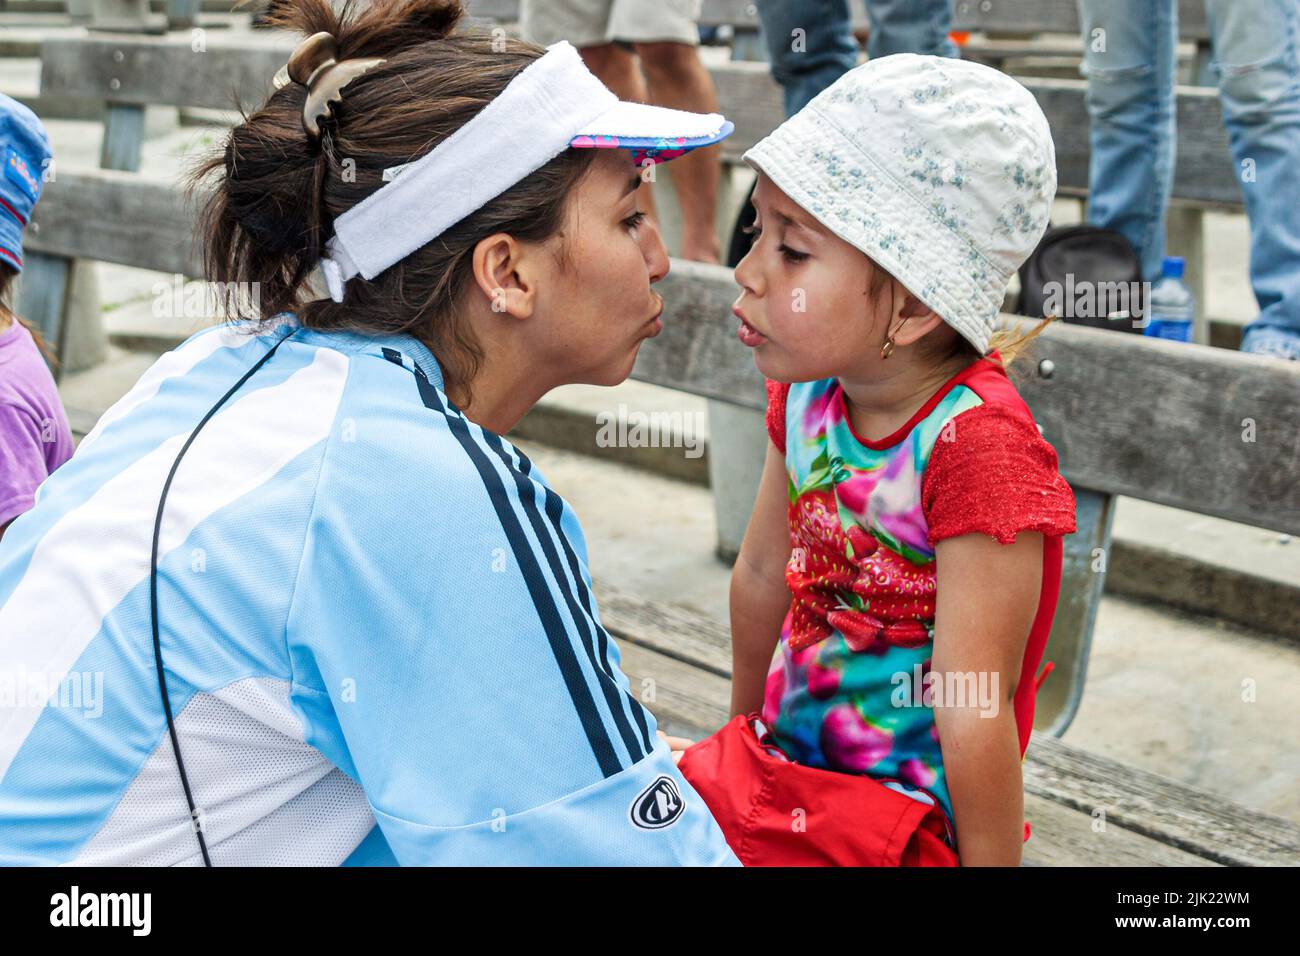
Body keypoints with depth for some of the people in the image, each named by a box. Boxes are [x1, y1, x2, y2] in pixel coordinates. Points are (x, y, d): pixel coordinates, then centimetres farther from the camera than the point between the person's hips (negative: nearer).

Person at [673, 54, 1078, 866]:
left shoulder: (977, 445, -27)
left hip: (901, 822, -6)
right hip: (779, 764, 6)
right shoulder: (808, 389, -4)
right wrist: (748, 728, 22)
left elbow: (975, 718, -23)